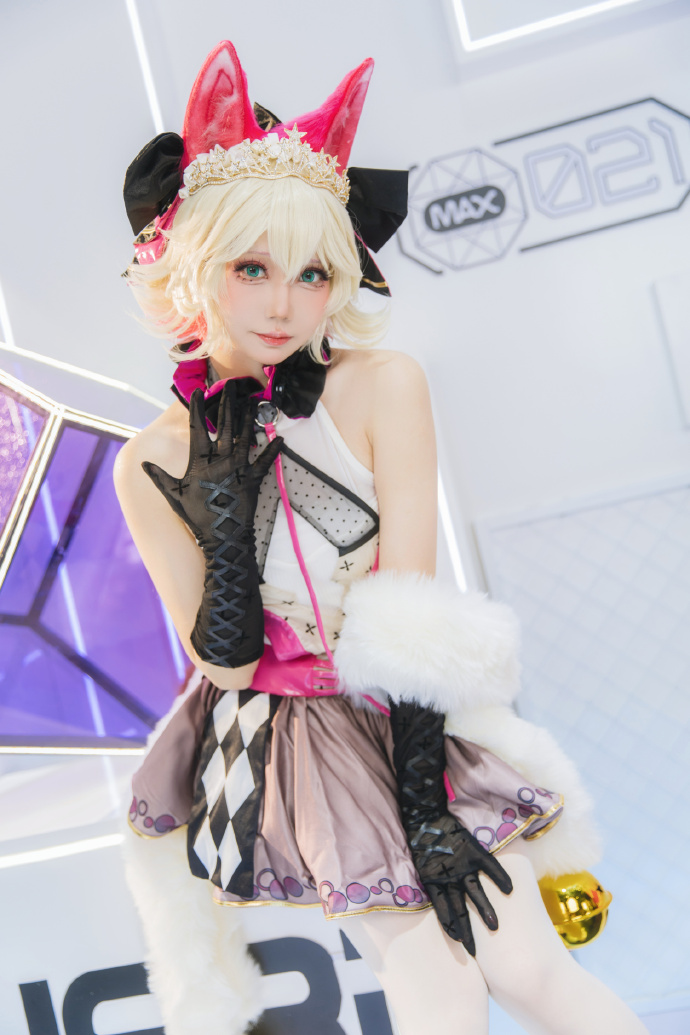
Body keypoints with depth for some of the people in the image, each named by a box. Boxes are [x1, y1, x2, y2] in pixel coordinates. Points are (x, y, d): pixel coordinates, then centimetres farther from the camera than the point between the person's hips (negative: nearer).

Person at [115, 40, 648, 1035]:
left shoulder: (384, 388, -12)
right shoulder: (152, 466, -7)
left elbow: (412, 615, -13)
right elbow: (227, 666, -7)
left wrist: (425, 800, -16)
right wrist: (221, 522, -23)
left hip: (414, 719, 0)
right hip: (284, 746, 0)